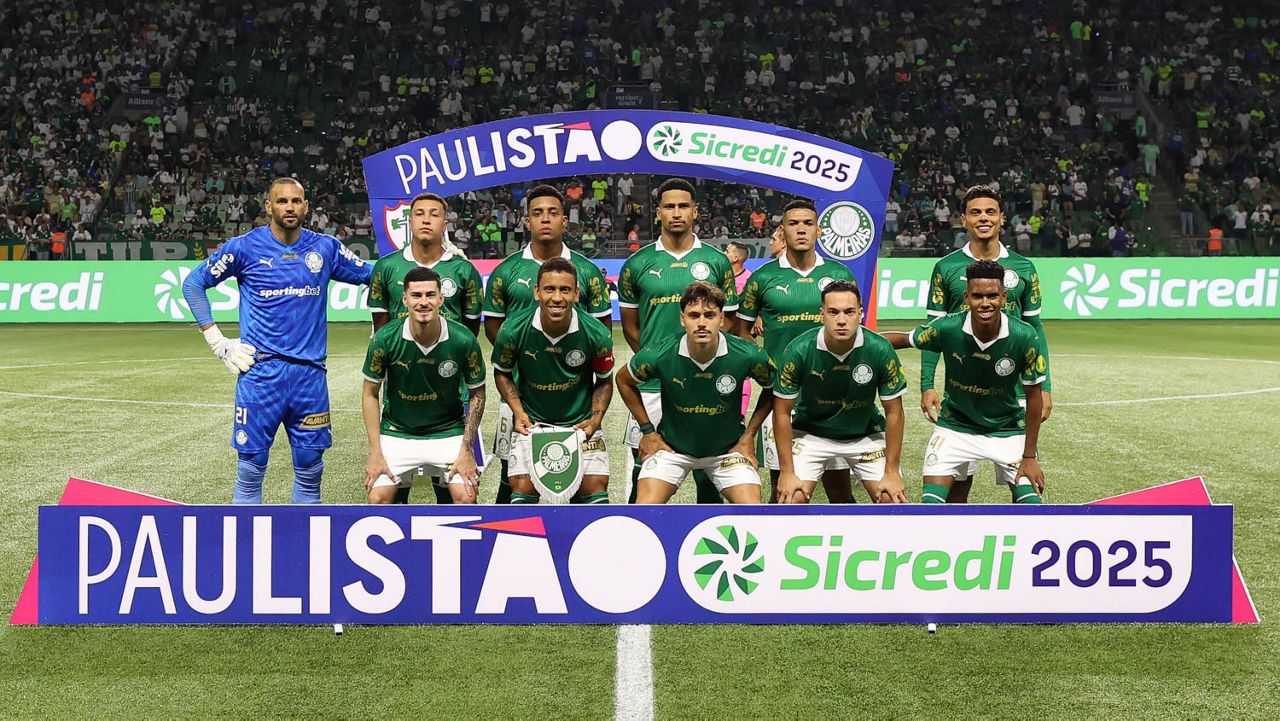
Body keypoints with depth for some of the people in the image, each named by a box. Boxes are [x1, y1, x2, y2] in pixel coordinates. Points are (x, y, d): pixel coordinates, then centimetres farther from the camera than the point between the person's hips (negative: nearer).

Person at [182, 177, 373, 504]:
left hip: (310, 372, 3)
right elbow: (193, 284, 8)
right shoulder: (245, 247, -1)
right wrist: (218, 342, 2)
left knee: (310, 469, 6)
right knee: (252, 466, 0)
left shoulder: (325, 248, 7)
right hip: (260, 371, -3)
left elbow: (373, 275, 19)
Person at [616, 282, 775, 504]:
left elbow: (772, 388, 1)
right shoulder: (659, 355, -21)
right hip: (672, 447, 0)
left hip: (728, 450, 0)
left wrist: (749, 435, -1)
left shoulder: (748, 355, -20)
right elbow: (624, 380, 0)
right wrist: (648, 431, 1)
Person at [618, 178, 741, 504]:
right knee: (645, 469, 3)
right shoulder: (637, 264, 4)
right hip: (653, 384, 0)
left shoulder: (717, 262, 5)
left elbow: (729, 321, 10)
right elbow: (630, 326, 11)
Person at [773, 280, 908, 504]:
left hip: (865, 434, 1)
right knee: (791, 499, -16)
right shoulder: (798, 350, -24)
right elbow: (782, 412, -13)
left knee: (893, 499, -10)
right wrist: (787, 472, -15)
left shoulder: (880, 350, -22)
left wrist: (892, 472, -11)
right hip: (811, 433, -1)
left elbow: (893, 412, -11)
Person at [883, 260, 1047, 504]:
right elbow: (902, 339, -1)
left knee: (1030, 500, -12)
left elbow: (1034, 397, -11)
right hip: (955, 426, 0)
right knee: (931, 500, -13)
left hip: (1007, 429, 0)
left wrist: (1029, 456, -10)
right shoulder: (946, 328, -22)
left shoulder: (1026, 337, -22)